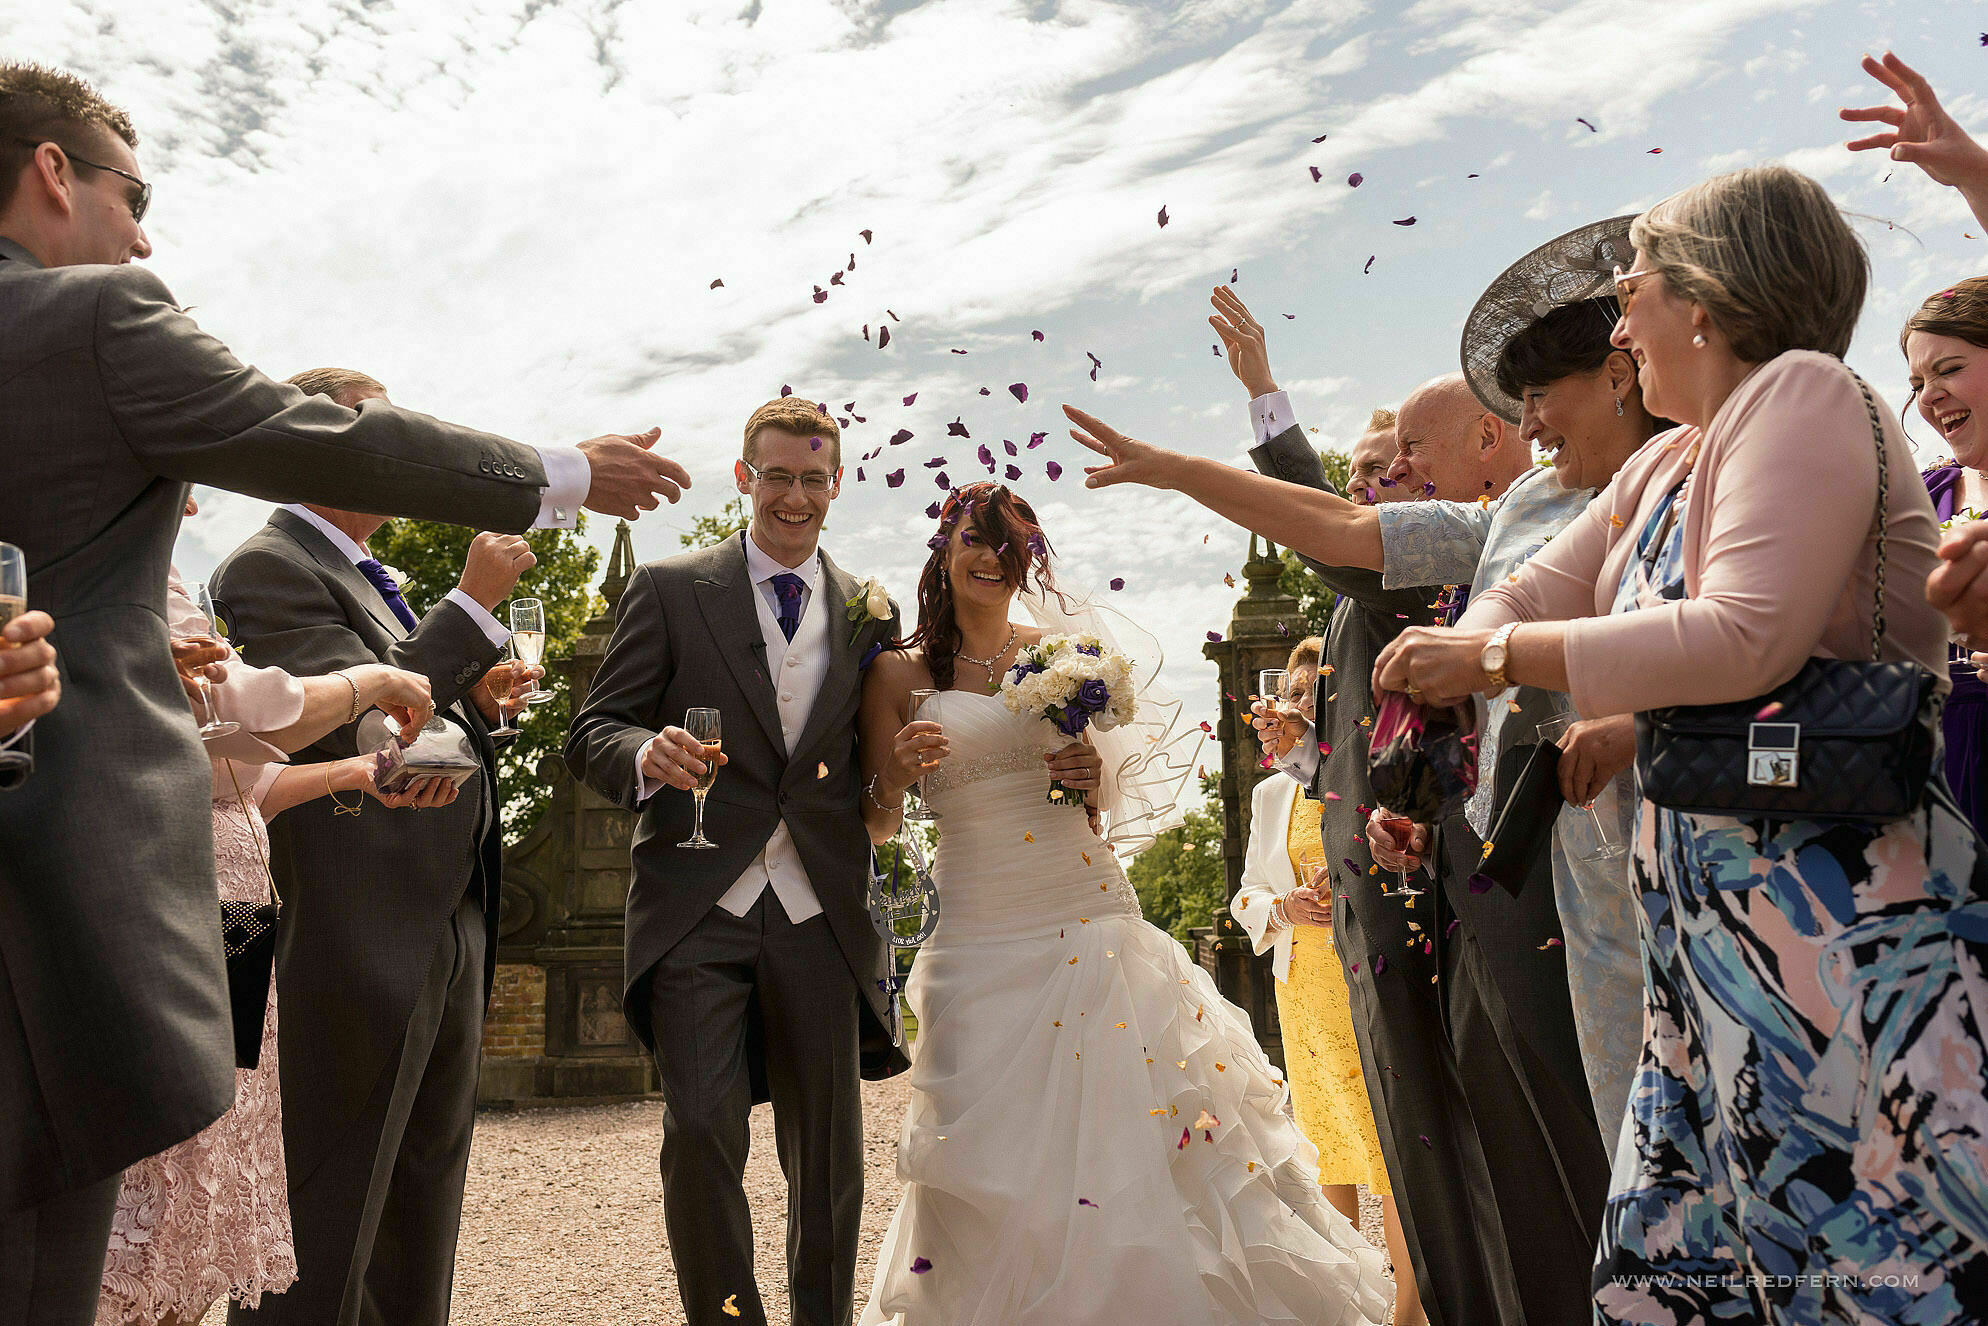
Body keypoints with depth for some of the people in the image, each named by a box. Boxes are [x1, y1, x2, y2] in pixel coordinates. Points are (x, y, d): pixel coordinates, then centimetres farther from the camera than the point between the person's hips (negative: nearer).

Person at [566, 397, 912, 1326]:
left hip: (821, 918, 3)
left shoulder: (871, 613, 12)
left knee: (829, 1156, 10)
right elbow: (593, 734, 1)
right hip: (699, 909, -2)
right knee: (700, 1131, -10)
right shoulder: (668, 590, 4)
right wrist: (646, 755, -20)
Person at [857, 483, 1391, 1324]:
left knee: (1127, 1131, 4)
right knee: (1001, 1160, 2)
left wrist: (1094, 773, -5)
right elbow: (877, 827, 5)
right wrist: (896, 775, -16)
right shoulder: (901, 673, 2)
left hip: (1095, 921, 2)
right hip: (982, 935, -1)